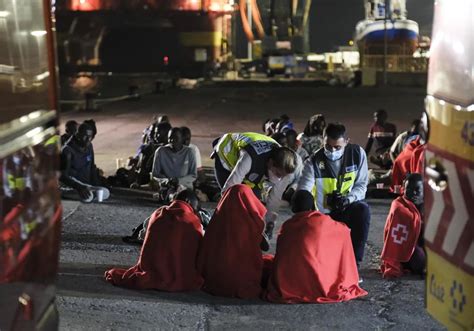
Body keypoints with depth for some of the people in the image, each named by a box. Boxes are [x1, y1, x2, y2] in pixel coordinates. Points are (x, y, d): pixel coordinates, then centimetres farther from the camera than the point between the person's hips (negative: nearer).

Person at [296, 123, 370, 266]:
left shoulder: (357, 153, -12)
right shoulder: (314, 162, -18)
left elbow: (362, 185, -4)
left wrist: (349, 198, -26)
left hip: (349, 207, 1)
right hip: (325, 214, 0)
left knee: (363, 209, -34)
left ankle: (353, 263, -23)